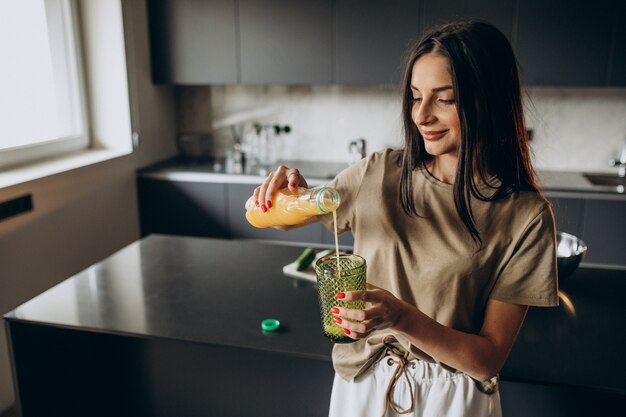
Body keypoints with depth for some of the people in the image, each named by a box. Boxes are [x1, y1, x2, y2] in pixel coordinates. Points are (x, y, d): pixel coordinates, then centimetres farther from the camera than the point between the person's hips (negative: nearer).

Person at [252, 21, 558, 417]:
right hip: (362, 381, 3)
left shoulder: (525, 215, -17)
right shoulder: (379, 173, -9)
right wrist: (291, 190, -20)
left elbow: (489, 360, -15)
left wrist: (402, 317, -30)